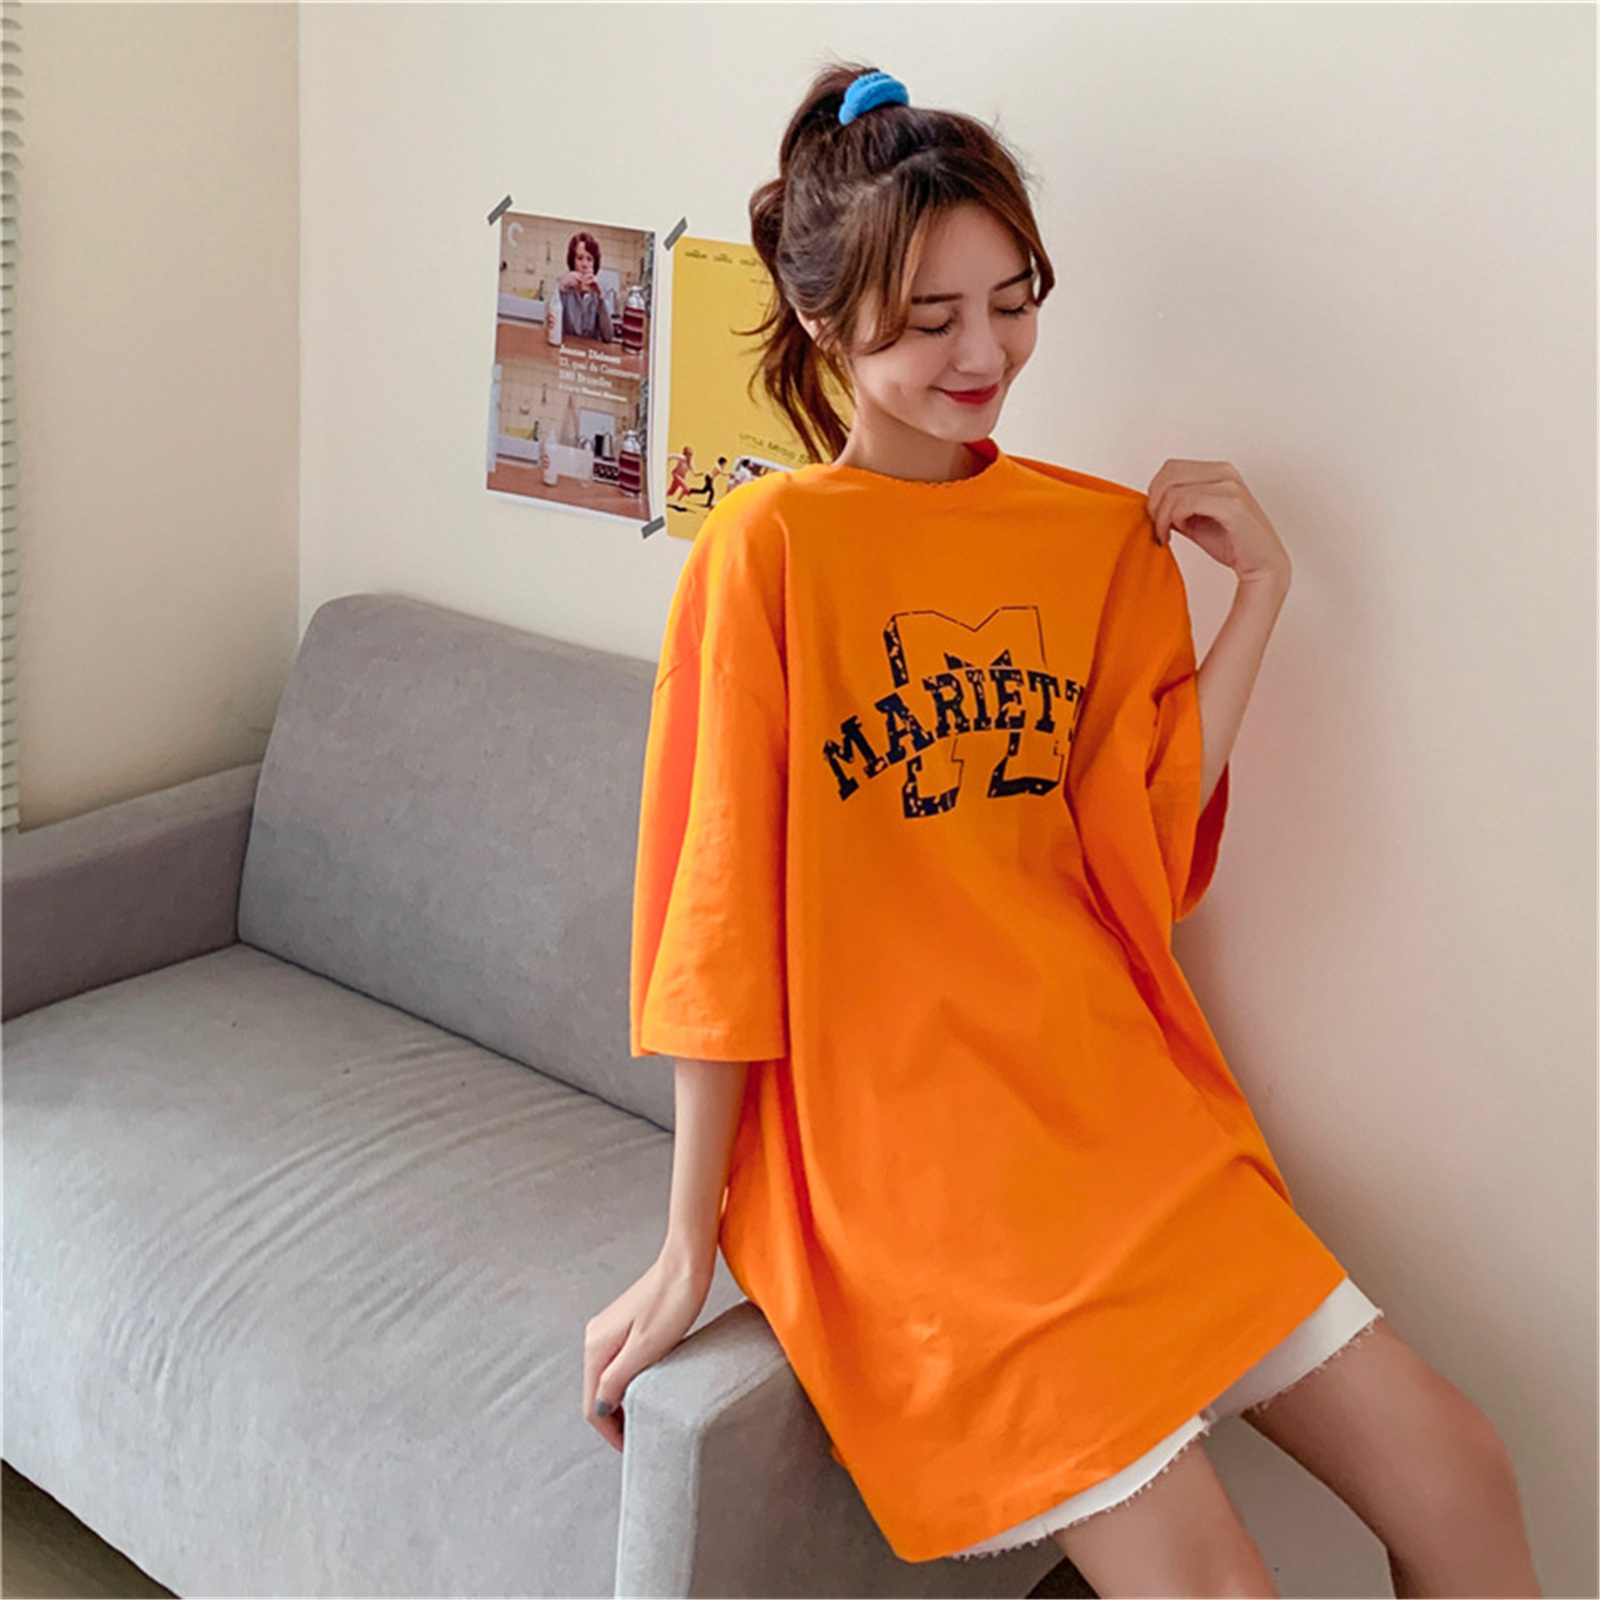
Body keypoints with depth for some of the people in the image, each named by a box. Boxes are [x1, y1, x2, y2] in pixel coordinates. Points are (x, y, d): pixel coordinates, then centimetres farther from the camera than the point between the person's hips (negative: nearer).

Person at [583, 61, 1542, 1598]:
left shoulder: (1104, 533, 5)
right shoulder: (772, 543, -10)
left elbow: (1138, 851, 3)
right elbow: (722, 914, -10)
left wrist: (1256, 592, -3)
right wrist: (688, 1250, -6)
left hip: (1115, 1105, 6)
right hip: (895, 1144, -5)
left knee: (1456, 1477, 2)